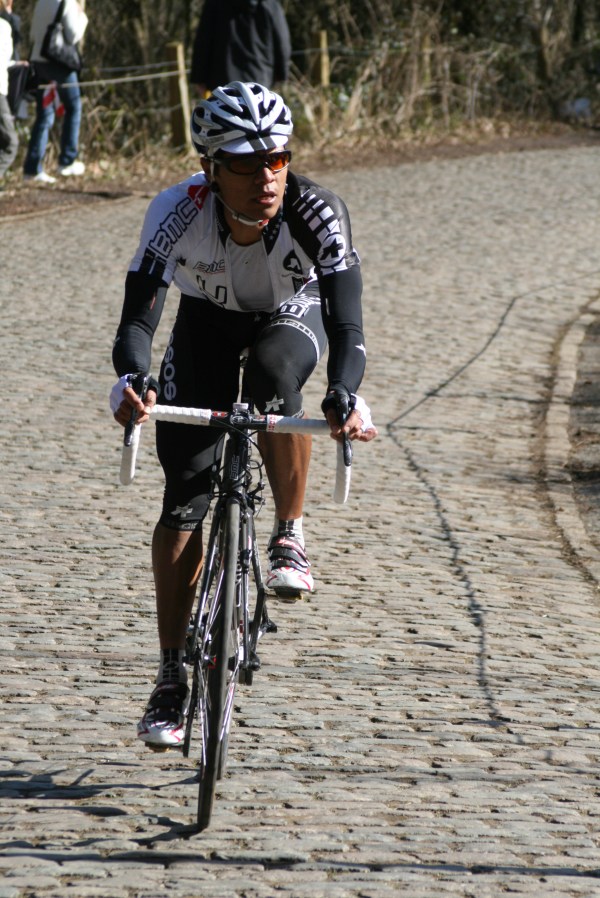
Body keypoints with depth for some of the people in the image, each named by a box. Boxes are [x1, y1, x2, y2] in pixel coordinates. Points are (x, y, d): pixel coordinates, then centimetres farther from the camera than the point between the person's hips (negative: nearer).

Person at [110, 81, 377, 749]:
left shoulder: (317, 213, -35)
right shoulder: (179, 212, -34)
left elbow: (347, 326, -41)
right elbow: (136, 320, -40)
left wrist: (344, 396, -61)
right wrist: (131, 381, -61)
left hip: (291, 318, -1)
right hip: (208, 321, 1)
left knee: (272, 375, -38)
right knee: (185, 496, -9)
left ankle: (290, 538, -15)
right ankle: (171, 680, 0)